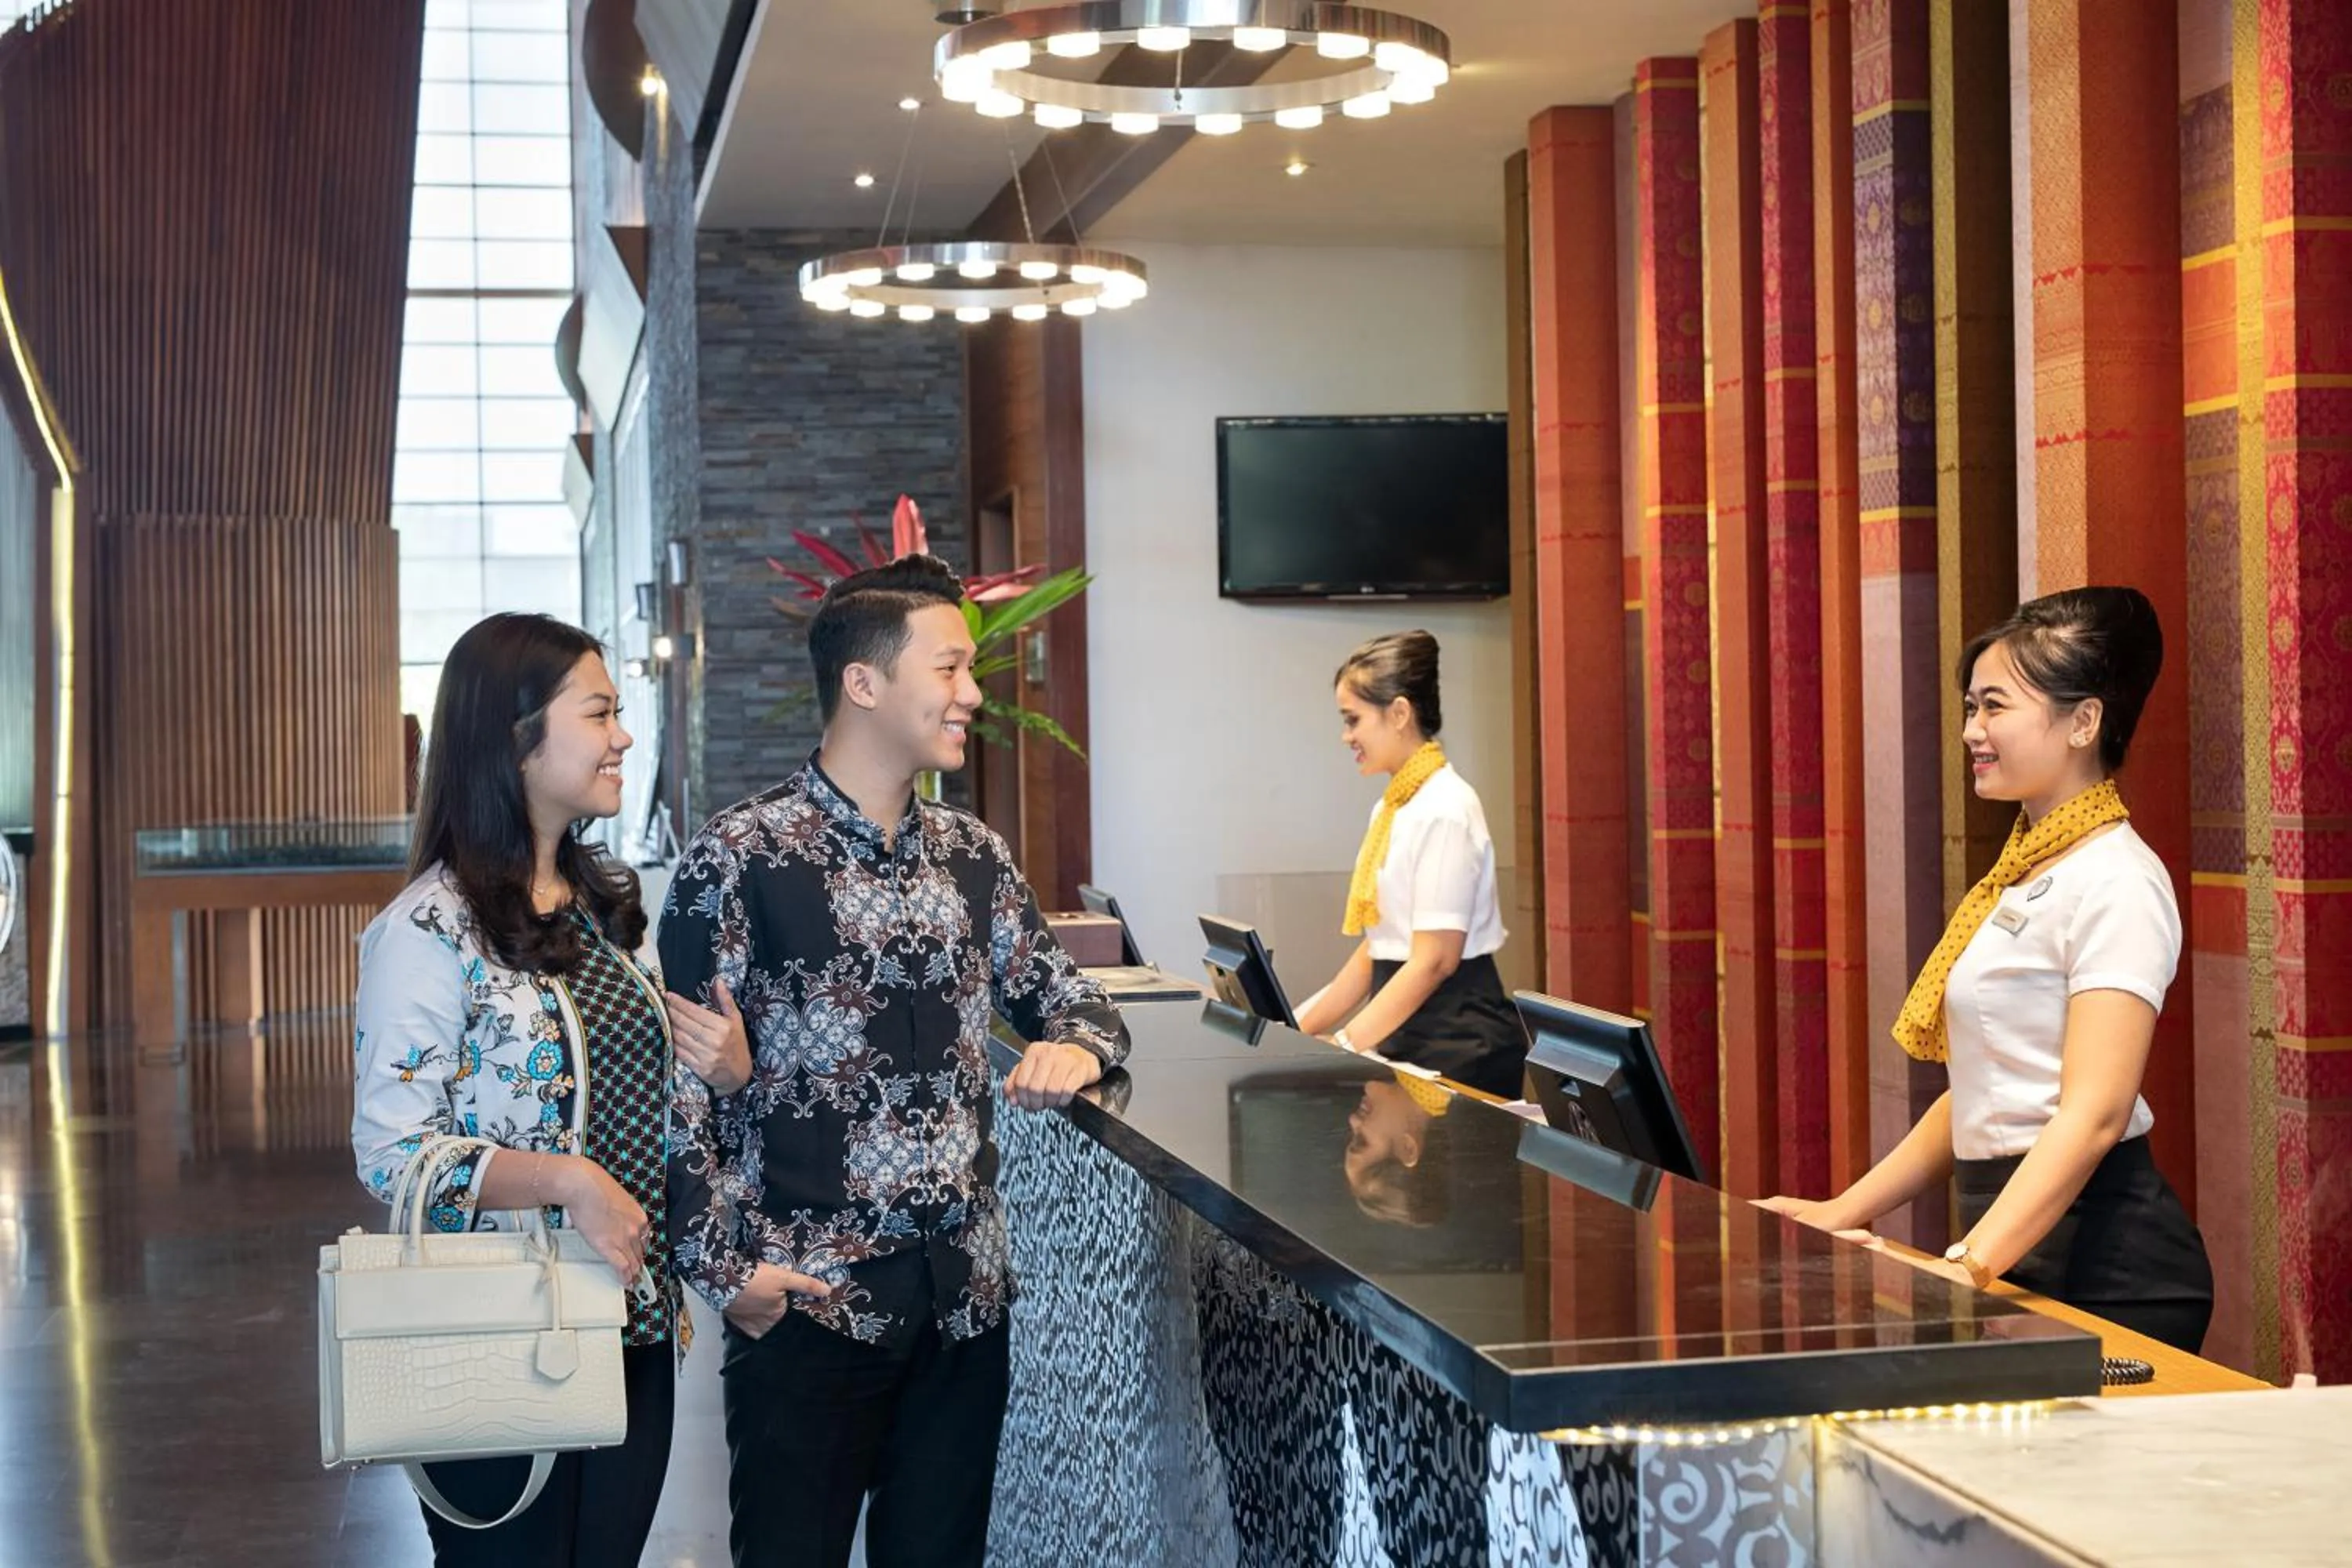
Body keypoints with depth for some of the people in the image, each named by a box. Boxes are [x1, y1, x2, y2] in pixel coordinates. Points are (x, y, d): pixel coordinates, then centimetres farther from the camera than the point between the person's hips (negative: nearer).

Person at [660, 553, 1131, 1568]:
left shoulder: (972, 855, 10)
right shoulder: (741, 857, -8)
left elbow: (1067, 998, 20)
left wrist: (1076, 1047, -4)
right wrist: (726, 1265, -13)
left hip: (965, 1292, 5)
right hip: (808, 1297, -5)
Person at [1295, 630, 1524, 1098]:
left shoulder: (1445, 810, -13)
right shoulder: (1392, 808, 12)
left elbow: (1434, 960, -18)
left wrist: (1346, 1043, -20)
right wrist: (1302, 1029, 11)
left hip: (1459, 1040, -7)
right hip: (1404, 1036, 7)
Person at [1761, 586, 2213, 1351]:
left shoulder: (2115, 882, -12)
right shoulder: (2024, 874, 16)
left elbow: (2095, 1112, -22)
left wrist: (1973, 1263, -30)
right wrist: (1842, 1214, 15)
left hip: (2102, 1263, -8)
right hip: (2010, 1239, 8)